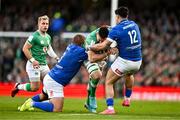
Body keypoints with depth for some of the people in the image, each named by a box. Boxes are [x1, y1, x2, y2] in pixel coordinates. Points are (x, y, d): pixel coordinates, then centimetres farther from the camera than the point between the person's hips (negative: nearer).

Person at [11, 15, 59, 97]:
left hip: (44, 65, 8)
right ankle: (18, 87, 16)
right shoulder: (34, 36, -14)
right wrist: (32, 60, -21)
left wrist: (56, 58, 16)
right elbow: (25, 48, -16)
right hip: (34, 65, -8)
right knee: (35, 87, -7)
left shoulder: (48, 37, 12)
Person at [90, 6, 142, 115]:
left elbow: (103, 46, -16)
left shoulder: (117, 29, -12)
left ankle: (110, 108, -5)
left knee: (108, 82, 8)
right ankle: (127, 99, 42)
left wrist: (90, 47, 2)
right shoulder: (134, 25, 7)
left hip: (124, 61, -6)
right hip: (138, 61, 6)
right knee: (129, 75, 40)